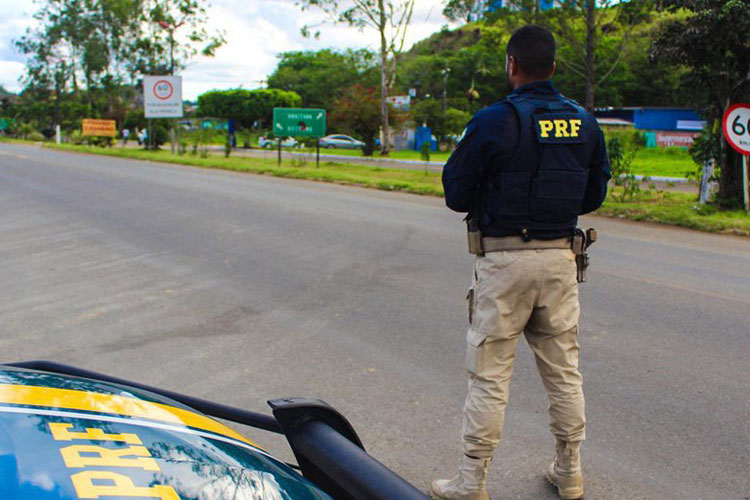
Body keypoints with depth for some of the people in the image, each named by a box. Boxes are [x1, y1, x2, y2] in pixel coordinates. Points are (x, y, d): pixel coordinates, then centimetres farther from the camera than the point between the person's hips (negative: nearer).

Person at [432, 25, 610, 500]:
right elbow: (595, 195, 12)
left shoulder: (494, 121, -11)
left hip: (504, 260, -4)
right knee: (564, 370, 15)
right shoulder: (585, 122, 4)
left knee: (490, 375, 3)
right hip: (561, 257, 5)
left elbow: (457, 196, -8)